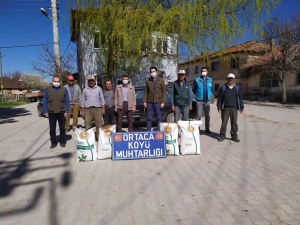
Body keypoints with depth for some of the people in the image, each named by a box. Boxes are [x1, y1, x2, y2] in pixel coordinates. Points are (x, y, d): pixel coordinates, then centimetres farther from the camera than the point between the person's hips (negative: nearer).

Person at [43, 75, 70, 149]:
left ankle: (62, 142, 19)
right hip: (51, 112, 1)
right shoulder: (48, 89, 3)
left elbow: (67, 101, 1)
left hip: (61, 112, 0)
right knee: (52, 129, 7)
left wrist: (66, 111, -6)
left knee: (62, 128, 8)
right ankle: (53, 142, 19)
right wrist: (45, 111, -1)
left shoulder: (64, 90, 2)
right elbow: (45, 101, 4)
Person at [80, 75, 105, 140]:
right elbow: (83, 100, 13)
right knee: (88, 125, -4)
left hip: (98, 109, -1)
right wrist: (82, 110, 6)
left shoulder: (99, 88, 11)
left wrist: (103, 109, -2)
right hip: (88, 109, 1)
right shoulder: (85, 89, 14)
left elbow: (102, 99, 8)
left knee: (99, 124, -4)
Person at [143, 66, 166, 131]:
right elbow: (146, 91, 8)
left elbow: (164, 92, 1)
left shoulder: (161, 80, 3)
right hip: (149, 102, 1)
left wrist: (163, 102, -6)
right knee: (149, 118, 5)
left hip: (158, 102, -1)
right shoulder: (148, 80, 7)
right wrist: (144, 101, 0)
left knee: (159, 118, 4)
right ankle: (148, 131, 12)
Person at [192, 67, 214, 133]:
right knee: (199, 115, -1)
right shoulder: (197, 80, -1)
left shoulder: (210, 80, 6)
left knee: (207, 115, 10)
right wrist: (197, 96, 2)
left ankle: (207, 128, 19)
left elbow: (212, 89, 13)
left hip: (207, 100, 3)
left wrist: (211, 95, 5)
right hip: (199, 100, -2)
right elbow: (193, 89, 5)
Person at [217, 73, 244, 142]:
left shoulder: (237, 88, 10)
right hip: (225, 108, -1)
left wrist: (241, 107, 7)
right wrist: (219, 107, -1)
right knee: (224, 122, 0)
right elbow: (219, 97, 4)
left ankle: (234, 136, 12)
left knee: (234, 122, 3)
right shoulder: (223, 87, 5)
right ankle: (222, 135, 9)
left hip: (234, 108, 2)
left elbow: (240, 98, 11)